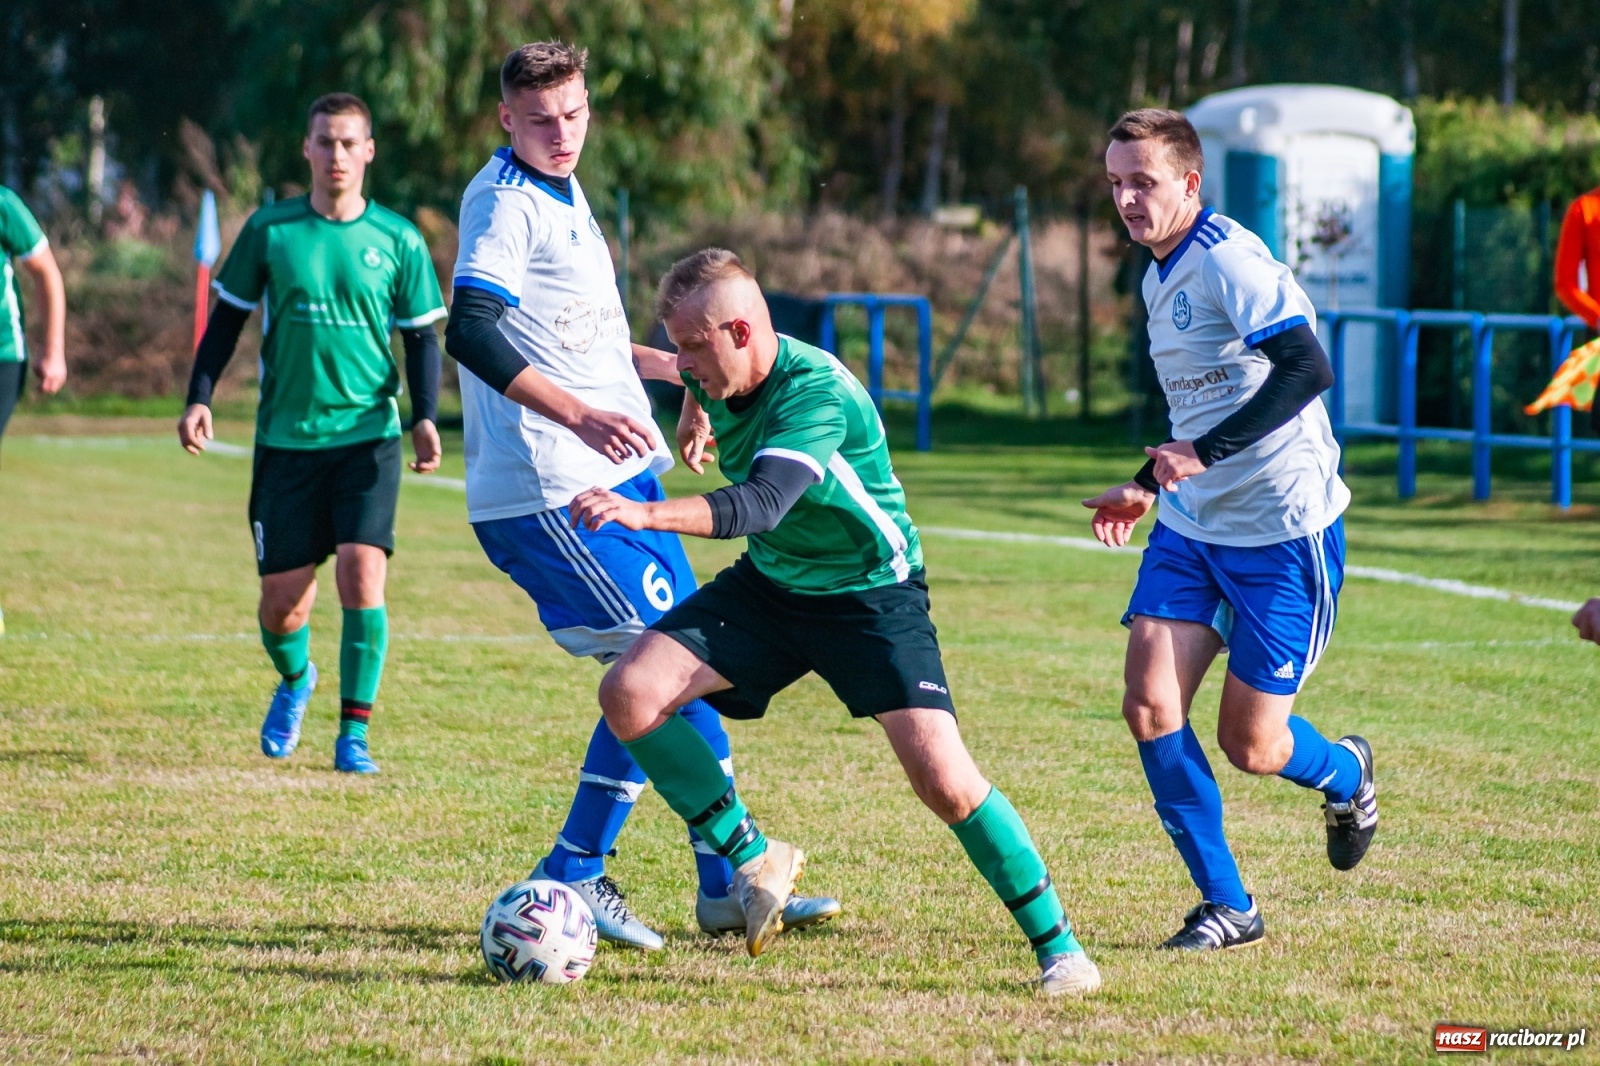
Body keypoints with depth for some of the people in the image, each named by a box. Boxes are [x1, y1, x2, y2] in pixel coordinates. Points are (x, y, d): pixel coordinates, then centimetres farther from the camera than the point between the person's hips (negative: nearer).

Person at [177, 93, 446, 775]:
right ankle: (296, 680, 37)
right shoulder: (270, 231, 2)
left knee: (362, 578, -17)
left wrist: (426, 418, -6)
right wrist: (199, 399, -2)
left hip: (368, 438, -1)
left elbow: (422, 337, 8)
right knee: (282, 607, 2)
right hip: (286, 440, 1)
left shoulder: (398, 241, 2)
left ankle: (353, 736, -6)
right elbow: (227, 318, 9)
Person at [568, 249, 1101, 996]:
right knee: (630, 694, -12)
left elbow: (761, 505, -48)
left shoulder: (816, 394, -30)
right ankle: (754, 860, 4)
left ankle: (1057, 945, -4)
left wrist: (648, 513, -58)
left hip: (872, 596, -7)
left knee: (943, 779, -20)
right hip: (769, 587, 7)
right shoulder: (723, 372, -8)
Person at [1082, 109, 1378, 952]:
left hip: (1284, 530, -8)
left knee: (1249, 744, -2)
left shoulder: (1231, 261, -18)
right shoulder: (1160, 278, 12)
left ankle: (1347, 775, 34)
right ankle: (1225, 904, 3)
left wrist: (1204, 454, -35)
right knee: (1149, 705, -8)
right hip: (1191, 527, 8)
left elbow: (1306, 368, -31)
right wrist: (1151, 485, 29)